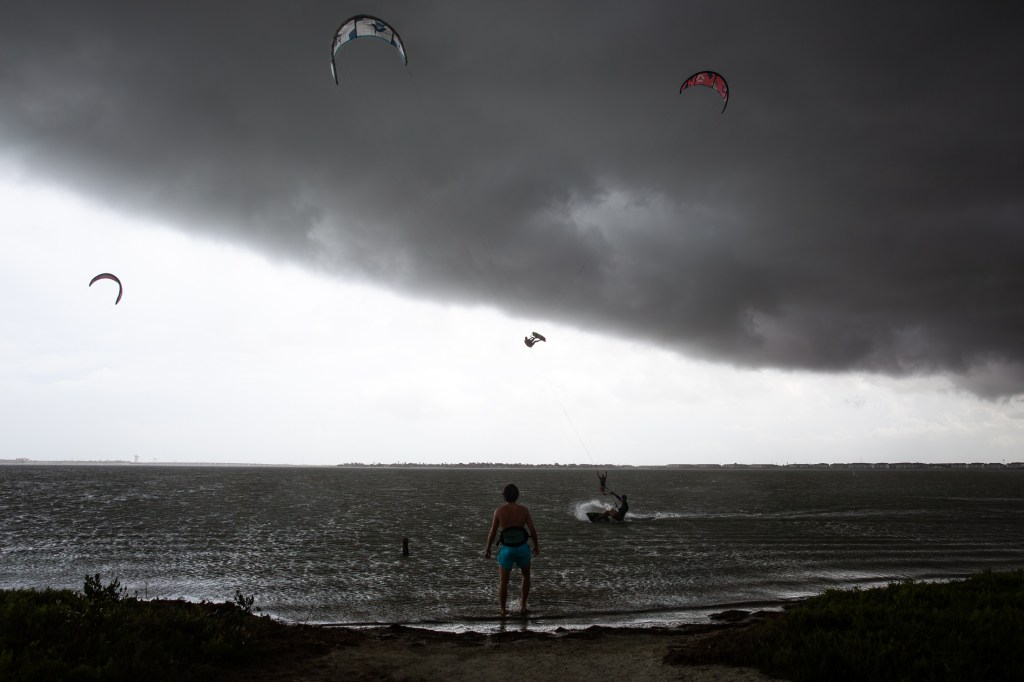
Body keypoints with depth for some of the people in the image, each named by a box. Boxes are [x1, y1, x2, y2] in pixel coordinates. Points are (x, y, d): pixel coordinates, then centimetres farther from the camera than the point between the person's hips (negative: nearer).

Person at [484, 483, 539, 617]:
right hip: (522, 548, 1)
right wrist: (536, 545, 8)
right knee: (526, 576, 26)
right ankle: (523, 605, 26)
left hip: (507, 550, -1)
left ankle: (503, 610, 18)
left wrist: (487, 549, 8)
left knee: (503, 581, 16)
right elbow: (533, 530, -8)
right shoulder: (524, 510, -7)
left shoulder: (499, 511, -8)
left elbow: (492, 533, -6)